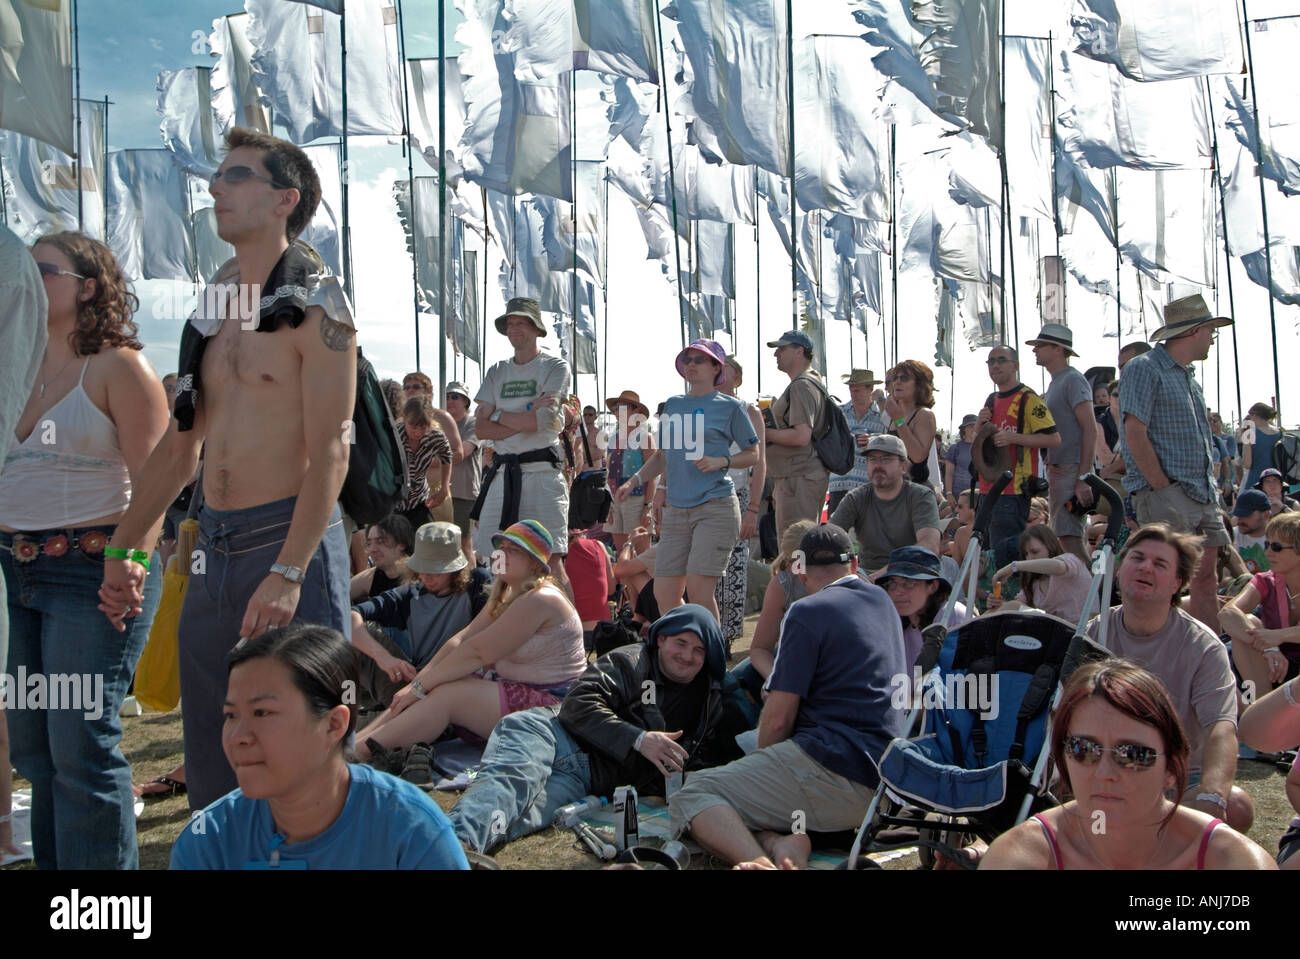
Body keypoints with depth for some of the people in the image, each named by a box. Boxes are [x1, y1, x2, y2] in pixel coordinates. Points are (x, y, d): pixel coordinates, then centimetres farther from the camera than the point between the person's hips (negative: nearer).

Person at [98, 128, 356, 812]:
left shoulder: (314, 305, -7)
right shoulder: (214, 310, 15)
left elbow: (329, 452, -14)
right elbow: (180, 446, 19)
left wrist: (288, 572, -22)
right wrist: (120, 551, 18)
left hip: (292, 540, -7)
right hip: (213, 548, 7)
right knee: (211, 761, 13)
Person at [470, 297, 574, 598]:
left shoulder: (555, 367, 3)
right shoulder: (497, 372, 17)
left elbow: (541, 421, -12)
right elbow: (480, 428, 6)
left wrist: (498, 416, 1)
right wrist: (526, 417, -6)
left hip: (541, 471, -5)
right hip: (502, 472, 5)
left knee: (551, 561, -11)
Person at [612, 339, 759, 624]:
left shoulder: (730, 406, 3)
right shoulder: (672, 405, 17)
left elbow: (753, 454, 6)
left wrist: (721, 461, -12)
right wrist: (634, 480, 9)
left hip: (716, 507, -5)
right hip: (676, 509, 5)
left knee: (698, 589, -15)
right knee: (663, 594, 2)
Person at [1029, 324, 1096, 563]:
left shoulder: (1072, 380, -9)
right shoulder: (1055, 383, 21)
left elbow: (1090, 429, -17)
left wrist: (1083, 478, -22)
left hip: (1072, 470, -10)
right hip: (1057, 470, 10)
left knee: (1068, 535, -15)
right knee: (1066, 535, 11)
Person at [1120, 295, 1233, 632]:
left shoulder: (1189, 377, 21)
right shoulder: (1145, 369, -6)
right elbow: (1135, 435, -15)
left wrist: (1210, 488, 11)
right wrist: (1165, 489, -16)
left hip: (1203, 497, 9)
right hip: (1165, 494, -9)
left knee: (1208, 579, 9)